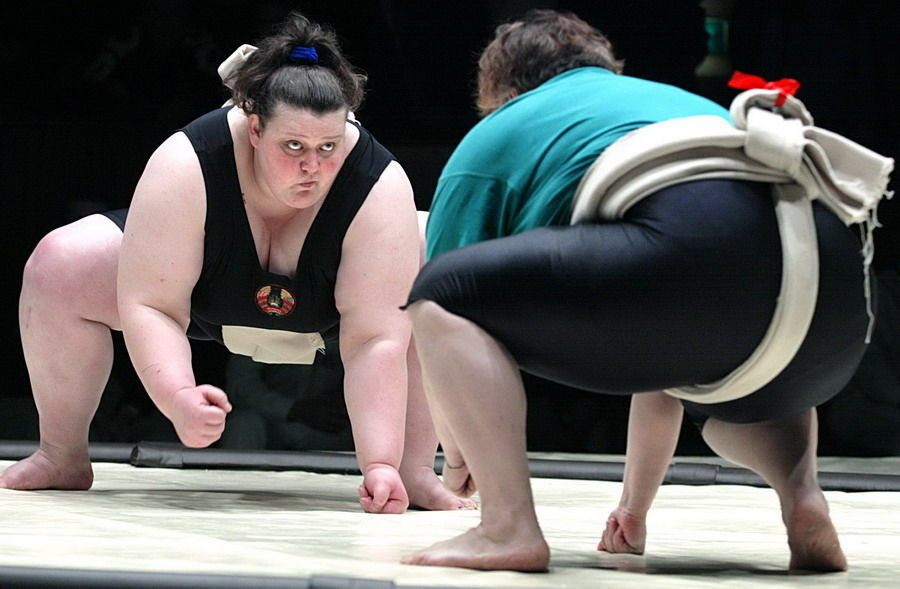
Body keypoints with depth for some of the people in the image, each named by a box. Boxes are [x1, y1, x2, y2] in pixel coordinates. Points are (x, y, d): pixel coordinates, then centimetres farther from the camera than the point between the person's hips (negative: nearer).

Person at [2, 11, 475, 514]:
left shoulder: (380, 188, -35)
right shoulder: (187, 166, -35)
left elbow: (375, 338, -36)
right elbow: (151, 303, -34)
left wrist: (380, 464, -44)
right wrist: (178, 399, -50)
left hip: (325, 317, -1)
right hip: (209, 304, 1)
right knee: (58, 267, -20)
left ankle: (413, 471, -17)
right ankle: (63, 459, -2)